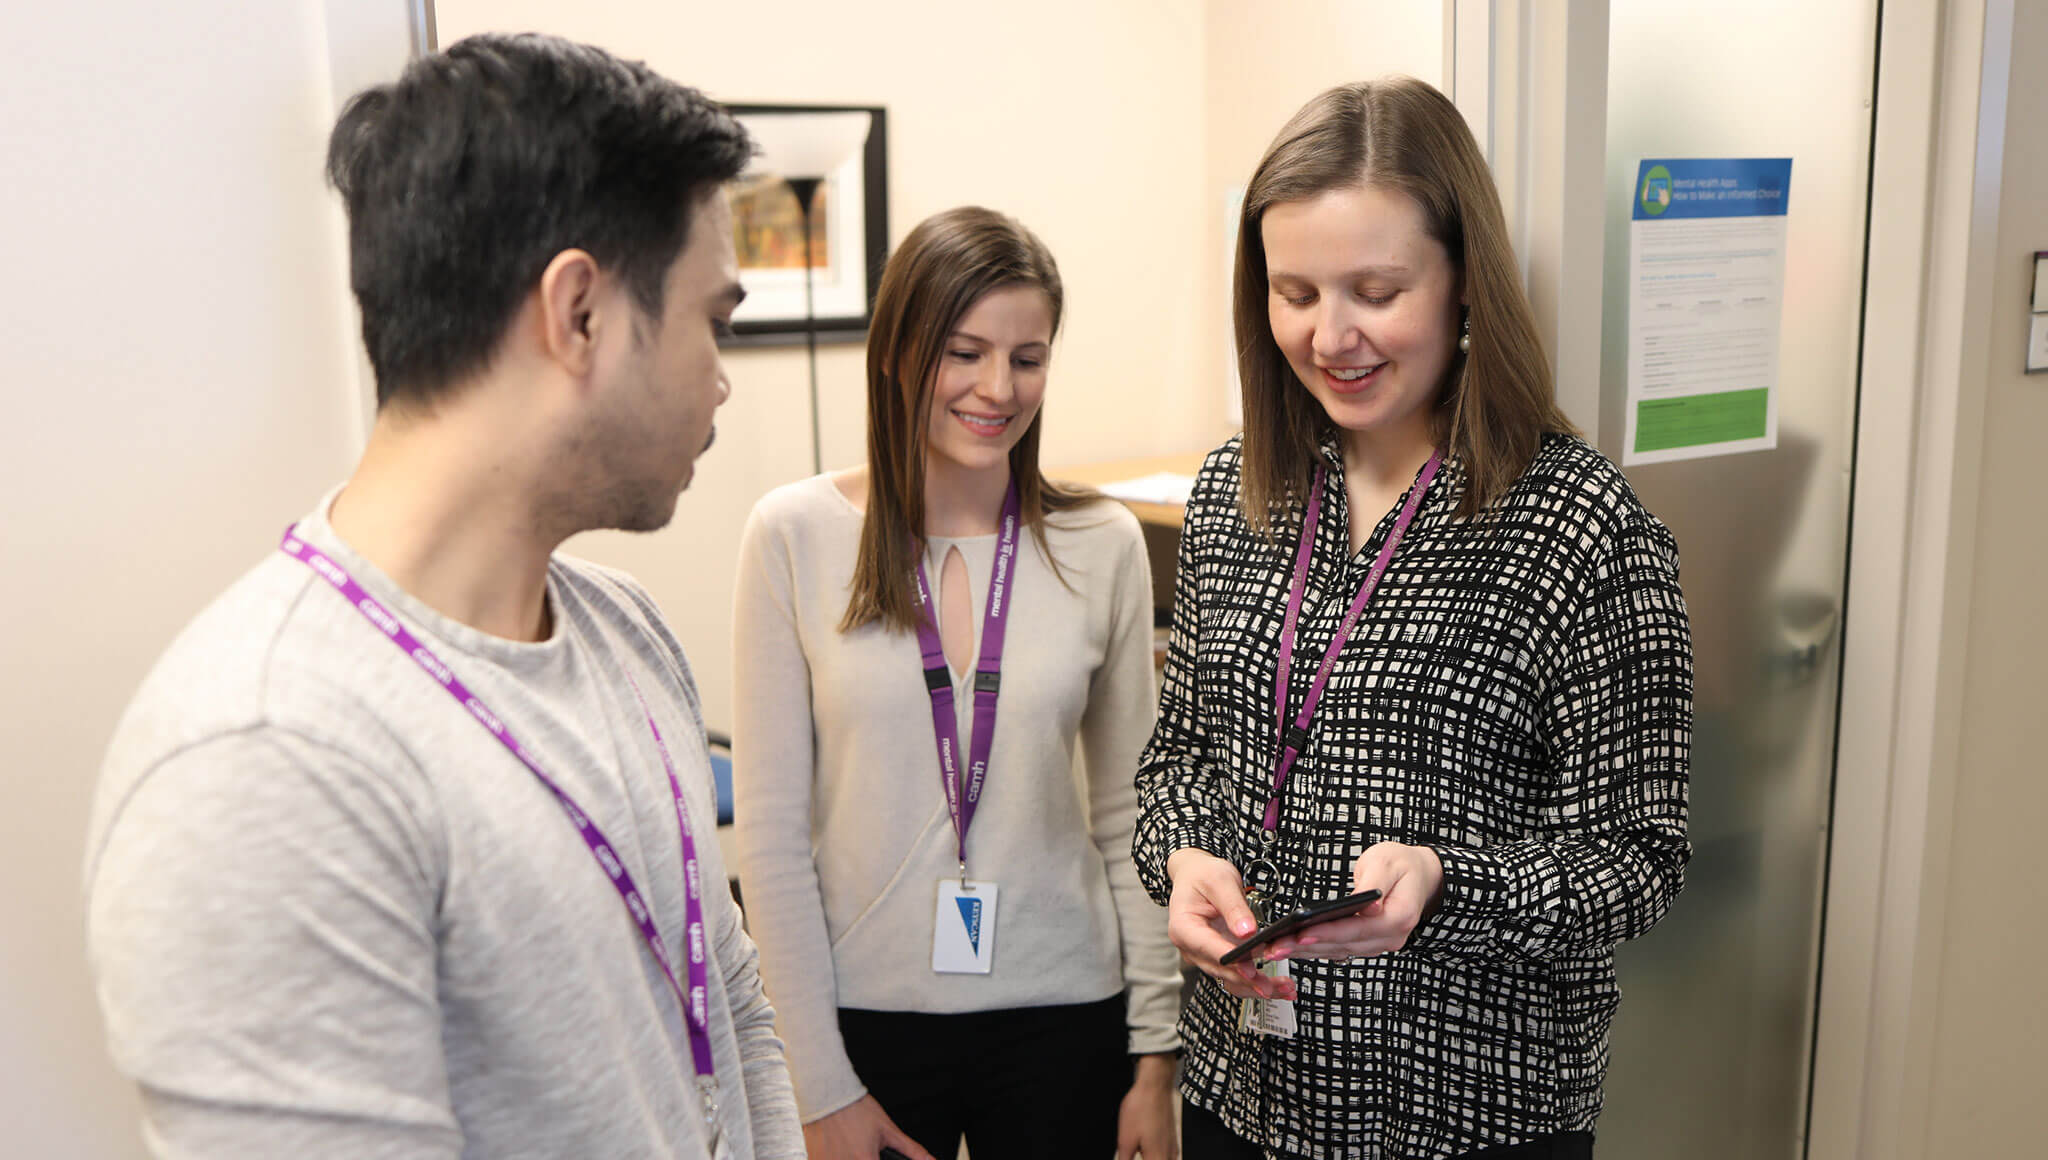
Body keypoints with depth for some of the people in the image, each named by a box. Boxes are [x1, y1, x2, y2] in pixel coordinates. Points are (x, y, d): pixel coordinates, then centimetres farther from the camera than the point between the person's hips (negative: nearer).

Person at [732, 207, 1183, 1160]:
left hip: (1062, 1010, 1)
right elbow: (772, 834, -6)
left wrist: (1156, 1053, 1)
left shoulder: (1102, 545, -3)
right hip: (869, 1011, -1)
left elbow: (1131, 821, 2)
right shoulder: (797, 535, -9)